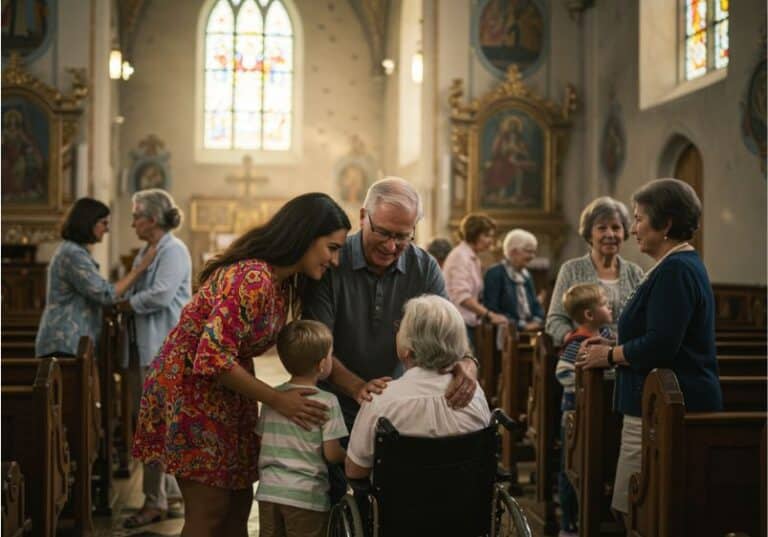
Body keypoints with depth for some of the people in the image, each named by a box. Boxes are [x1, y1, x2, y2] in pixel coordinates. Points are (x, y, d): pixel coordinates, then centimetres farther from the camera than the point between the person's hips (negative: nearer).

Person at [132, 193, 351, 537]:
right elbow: (213, 358, -29)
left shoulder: (285, 284, 4)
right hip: (189, 387, -9)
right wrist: (276, 400, -21)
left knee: (238, 504, 12)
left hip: (226, 393, 9)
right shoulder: (252, 279, -26)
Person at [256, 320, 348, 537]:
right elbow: (331, 453, -11)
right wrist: (350, 456, 9)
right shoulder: (327, 402, -11)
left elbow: (261, 440, 10)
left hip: (269, 489, 5)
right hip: (307, 495, -5)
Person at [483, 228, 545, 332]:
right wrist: (522, 325, -14)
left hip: (529, 329, 7)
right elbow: (491, 309, -11)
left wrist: (537, 321, 0)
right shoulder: (494, 274, -4)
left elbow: (536, 304, 22)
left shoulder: (526, 275, 20)